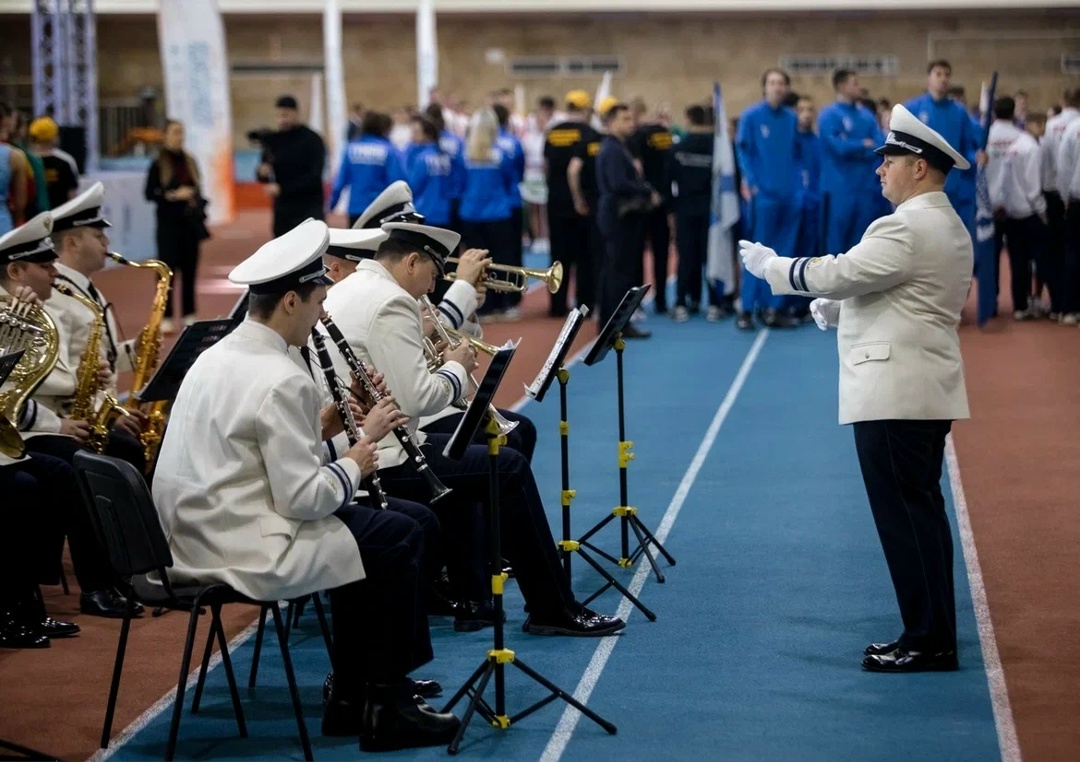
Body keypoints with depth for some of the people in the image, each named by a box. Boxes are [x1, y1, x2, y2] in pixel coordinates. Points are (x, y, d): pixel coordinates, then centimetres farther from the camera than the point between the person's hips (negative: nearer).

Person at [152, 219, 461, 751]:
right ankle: (386, 708, 11)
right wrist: (354, 463, -5)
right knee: (400, 538, 2)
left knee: (361, 528, 24)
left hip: (194, 539, 10)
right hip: (249, 552, -10)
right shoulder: (280, 381, -20)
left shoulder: (218, 357, 10)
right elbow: (302, 498, -22)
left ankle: (350, 699, 26)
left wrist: (325, 429, 7)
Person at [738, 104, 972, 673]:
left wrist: (770, 265, -5)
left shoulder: (908, 226, -16)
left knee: (905, 516, -6)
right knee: (920, 513, 14)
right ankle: (934, 635, 19)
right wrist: (842, 308, 12)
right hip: (924, 391, 11)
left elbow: (839, 273, -19)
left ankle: (928, 640, -4)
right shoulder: (947, 225, 17)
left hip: (895, 394, -11)